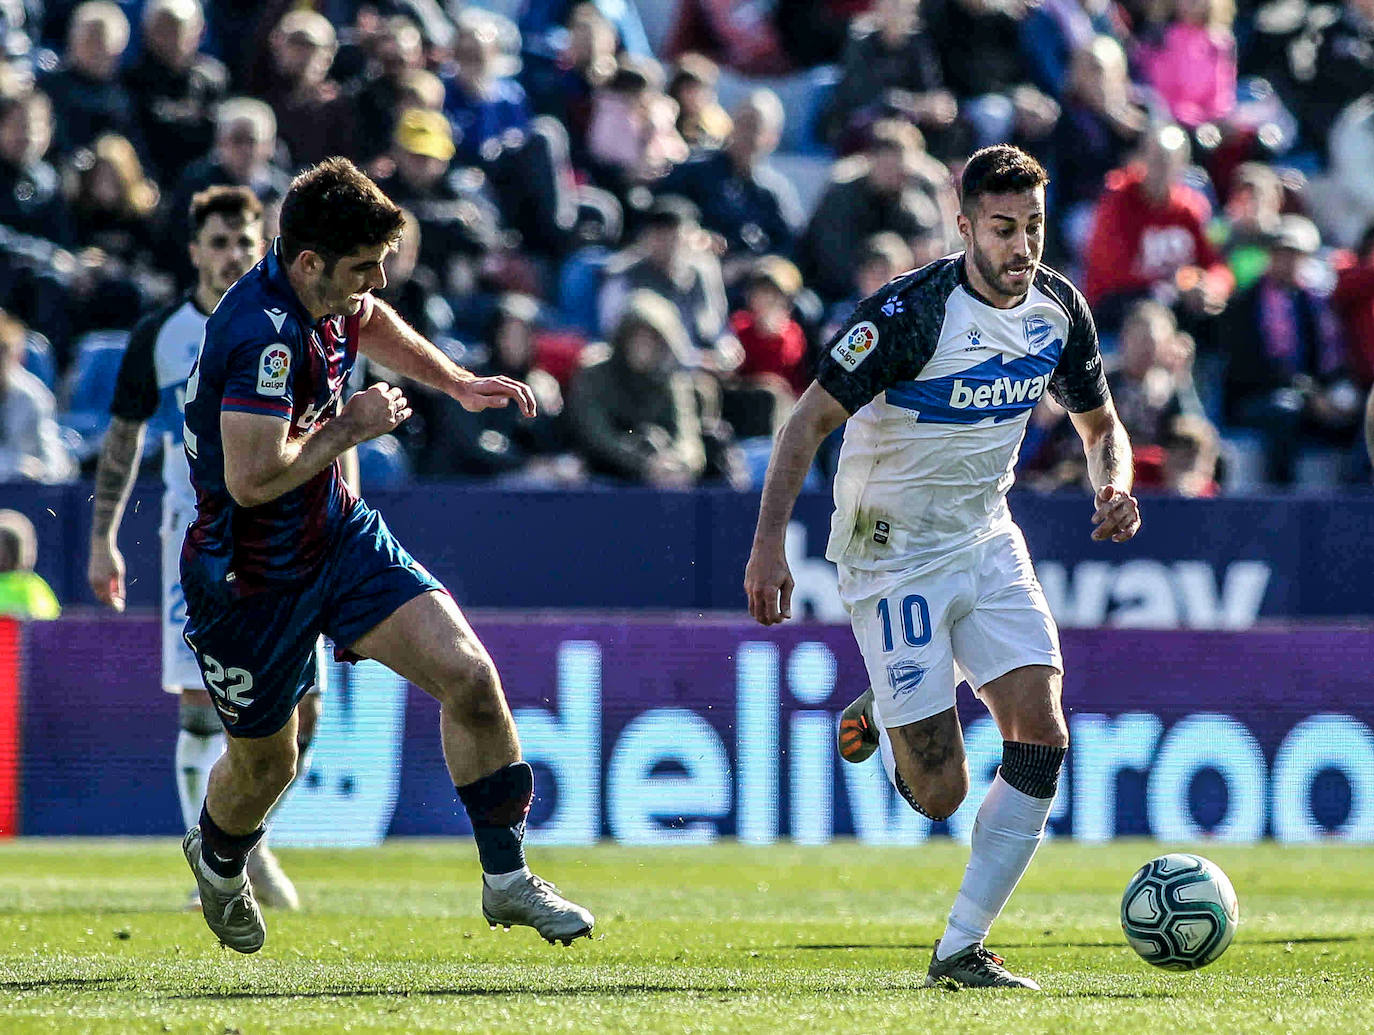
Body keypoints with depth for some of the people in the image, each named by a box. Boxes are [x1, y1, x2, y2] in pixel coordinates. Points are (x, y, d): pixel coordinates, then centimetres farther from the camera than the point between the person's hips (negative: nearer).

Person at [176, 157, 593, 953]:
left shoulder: (331, 299, -2)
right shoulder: (264, 335, -31)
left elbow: (371, 322, 26)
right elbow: (251, 478, -37)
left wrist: (458, 381, 15)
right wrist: (351, 426, -23)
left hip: (338, 536, 7)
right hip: (253, 578, -7)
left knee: (469, 676, -11)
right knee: (266, 762, 13)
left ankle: (507, 879, -1)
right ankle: (217, 863, 48)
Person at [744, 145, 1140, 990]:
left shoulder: (1059, 309, -2)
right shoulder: (913, 312, -21)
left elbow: (1100, 422, 15)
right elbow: (810, 421, -18)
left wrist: (1115, 487, -8)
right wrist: (770, 545, -27)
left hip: (987, 541, 6)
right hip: (893, 555, -6)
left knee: (1042, 739, -12)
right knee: (940, 794, -9)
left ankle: (961, 949, 0)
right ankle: (882, 726, 29)